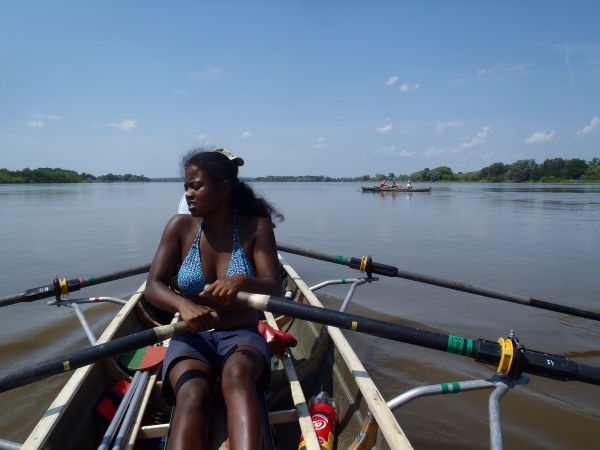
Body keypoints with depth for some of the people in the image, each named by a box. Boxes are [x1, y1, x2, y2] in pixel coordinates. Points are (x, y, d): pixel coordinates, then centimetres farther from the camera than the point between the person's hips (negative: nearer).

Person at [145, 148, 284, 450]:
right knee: (192, 397, -31)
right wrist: (183, 304, -30)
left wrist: (242, 282, -36)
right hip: (192, 338, 1)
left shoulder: (256, 227, -6)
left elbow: (275, 289, -13)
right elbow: (152, 287, -7)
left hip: (241, 335, -1)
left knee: (237, 375, -36)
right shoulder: (180, 227, -2)